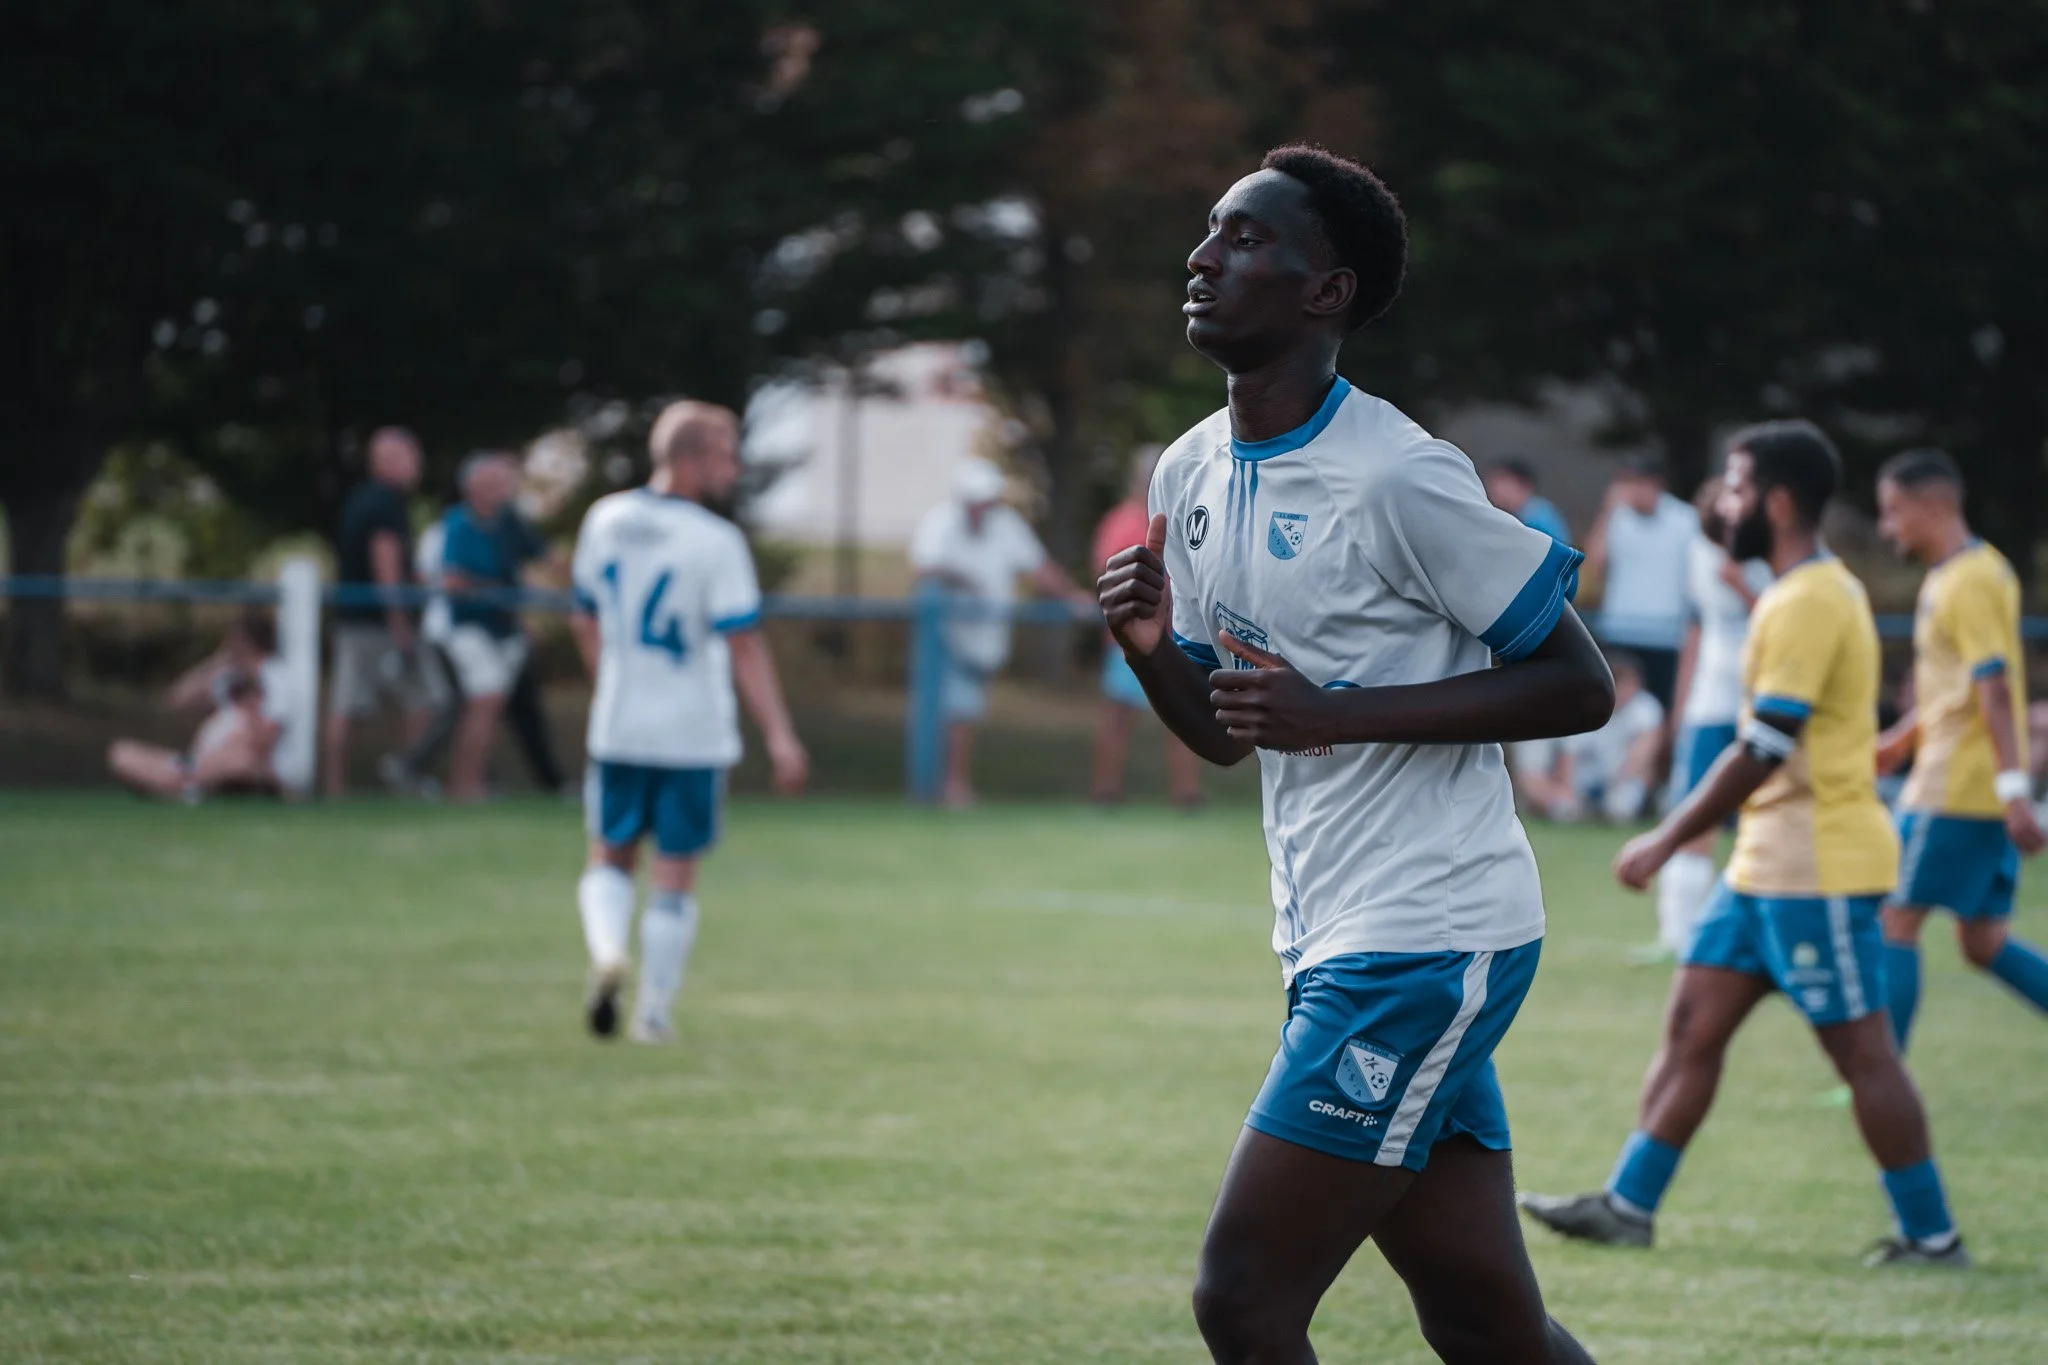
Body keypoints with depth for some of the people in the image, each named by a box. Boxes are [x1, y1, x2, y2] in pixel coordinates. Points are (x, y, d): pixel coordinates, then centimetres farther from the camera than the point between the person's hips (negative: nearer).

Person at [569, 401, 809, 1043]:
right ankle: (653, 1011, 10)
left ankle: (607, 950, -13)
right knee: (676, 872, 7)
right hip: (694, 735, -4)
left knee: (611, 856, 15)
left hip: (618, 727, 4)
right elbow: (745, 647, -18)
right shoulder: (715, 542, -15)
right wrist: (779, 737, -16)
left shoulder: (605, 520, 2)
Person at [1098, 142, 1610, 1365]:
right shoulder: (1191, 474, 11)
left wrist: (1337, 713, -20)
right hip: (1332, 942, 8)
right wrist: (1153, 648, -2)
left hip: (1428, 939, -8)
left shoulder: (1397, 477, -15)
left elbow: (1581, 687, -13)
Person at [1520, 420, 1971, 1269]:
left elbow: (1763, 749, -22)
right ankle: (1628, 1205, 12)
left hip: (1815, 867, -10)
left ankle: (1932, 1237, 3)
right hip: (1769, 863, 10)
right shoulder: (1820, 591, 15)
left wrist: (1667, 842, -18)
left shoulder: (1807, 604, -18)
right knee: (1693, 1023, 9)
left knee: (1861, 1052, -4)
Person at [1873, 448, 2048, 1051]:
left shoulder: (1966, 582, -15)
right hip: (1985, 795, 10)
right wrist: (1903, 739, 27)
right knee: (1984, 942, 10)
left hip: (1954, 793, -10)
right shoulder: (1980, 569, 15)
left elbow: (1995, 689, -22)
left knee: (1896, 923, -3)